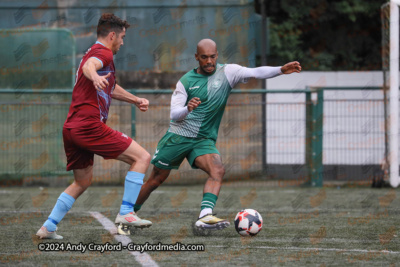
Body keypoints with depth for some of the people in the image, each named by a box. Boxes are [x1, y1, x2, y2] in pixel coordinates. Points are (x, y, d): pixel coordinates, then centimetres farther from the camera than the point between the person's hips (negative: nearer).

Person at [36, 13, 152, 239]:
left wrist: (135, 100, 50)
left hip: (72, 128, 10)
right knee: (142, 157, -7)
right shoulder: (104, 53, -5)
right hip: (90, 126, -10)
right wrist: (95, 77, -52)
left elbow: (111, 88, 44)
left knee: (83, 181, 25)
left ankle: (48, 227, 20)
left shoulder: (95, 53, 28)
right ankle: (126, 214, -15)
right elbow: (89, 66, -30)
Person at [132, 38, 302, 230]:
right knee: (156, 180, 6)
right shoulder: (186, 81, -2)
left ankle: (205, 216, -37)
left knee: (217, 171, -27)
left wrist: (281, 70, -35)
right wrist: (187, 109, -30)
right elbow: (174, 114, -7)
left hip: (204, 140, 1)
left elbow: (255, 73, -18)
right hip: (178, 136, -1)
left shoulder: (227, 73, -3)